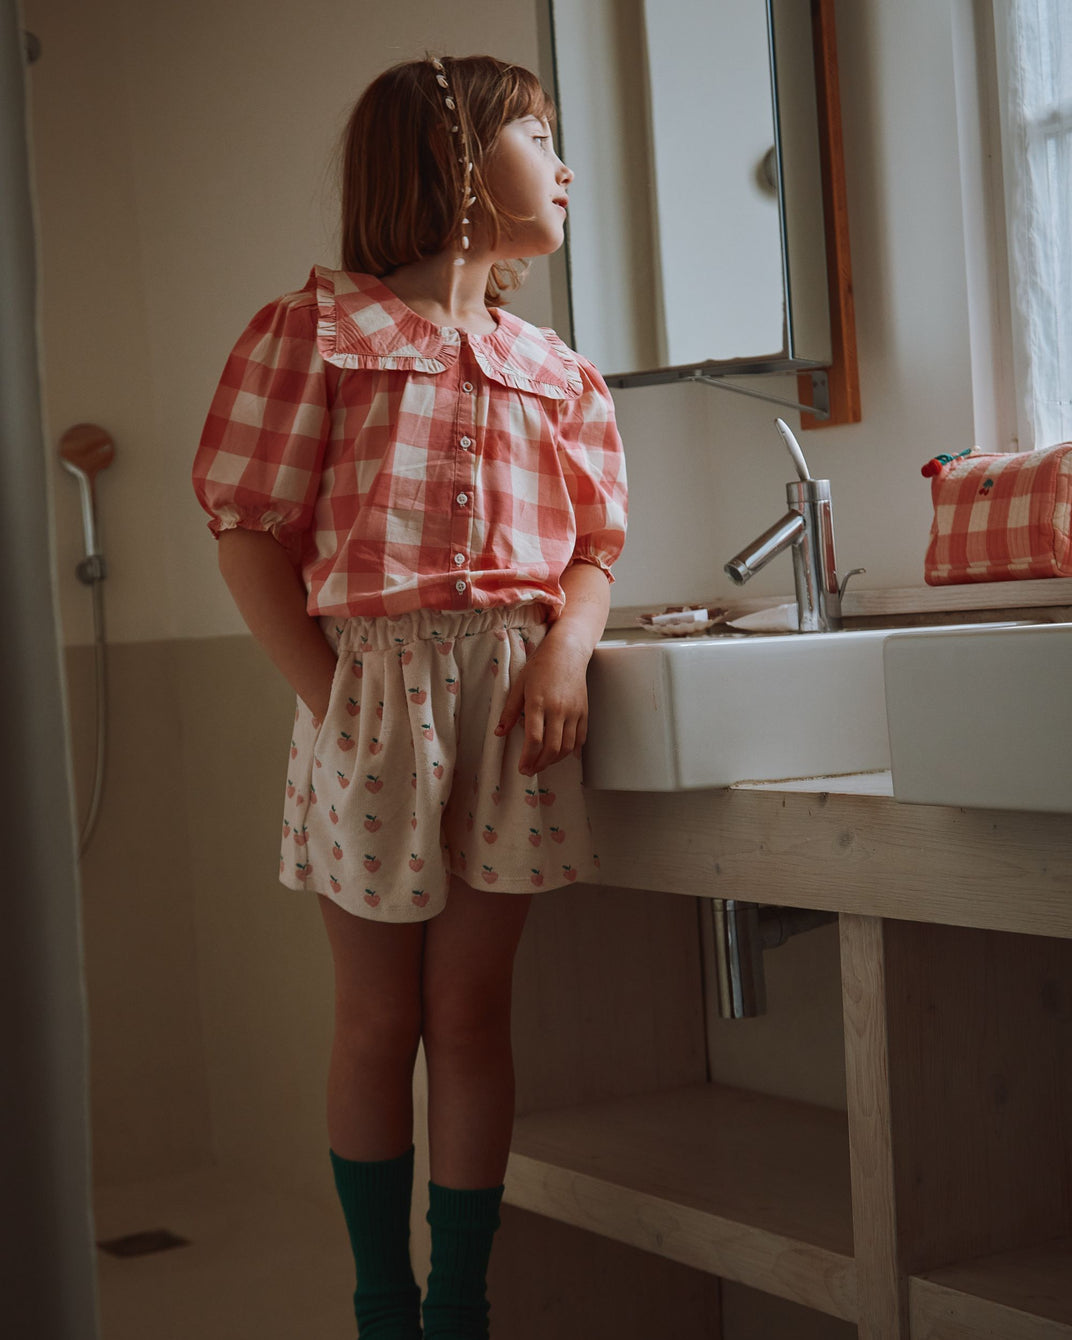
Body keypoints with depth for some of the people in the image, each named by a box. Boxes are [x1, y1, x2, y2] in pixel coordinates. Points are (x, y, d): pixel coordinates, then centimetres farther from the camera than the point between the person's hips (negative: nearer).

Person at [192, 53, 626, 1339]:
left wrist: (568, 650, -8)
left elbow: (594, 545, 13)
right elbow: (250, 531, -5)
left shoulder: (555, 372, 14)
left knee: (472, 1012, 7)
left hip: (510, 699, 4)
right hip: (372, 688, -3)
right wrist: (328, 701, -12)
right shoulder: (315, 331, -1)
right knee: (379, 1019, 6)